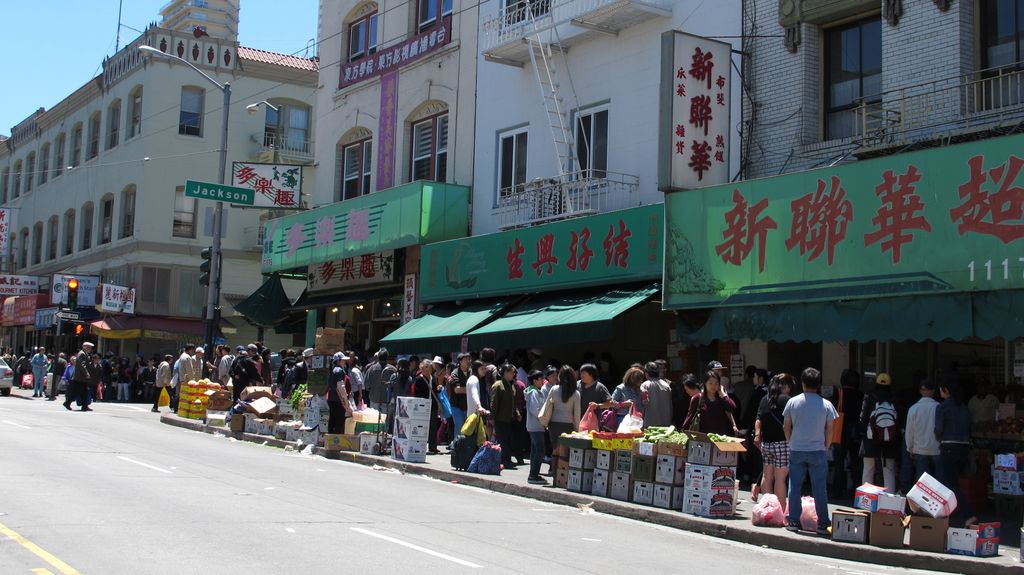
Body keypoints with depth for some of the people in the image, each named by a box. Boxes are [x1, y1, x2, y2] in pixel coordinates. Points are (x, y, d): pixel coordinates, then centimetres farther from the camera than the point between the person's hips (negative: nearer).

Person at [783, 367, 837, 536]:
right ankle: (823, 524, 6)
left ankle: (793, 521, 10)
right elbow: (829, 430, 0)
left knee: (794, 487, 8)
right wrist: (826, 447, 13)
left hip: (796, 451, 1)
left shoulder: (793, 402, -2)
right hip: (818, 451, -1)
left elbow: (786, 427, 3)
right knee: (820, 488, 4)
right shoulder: (826, 405, -5)